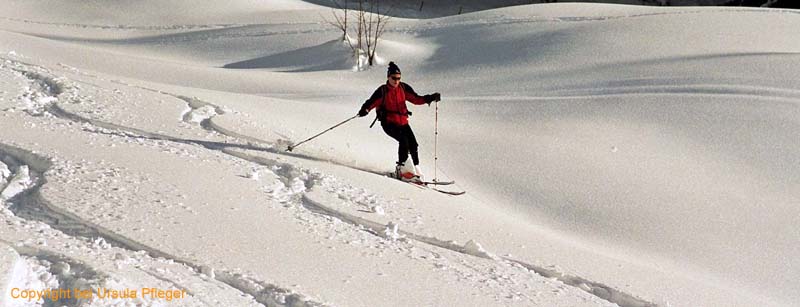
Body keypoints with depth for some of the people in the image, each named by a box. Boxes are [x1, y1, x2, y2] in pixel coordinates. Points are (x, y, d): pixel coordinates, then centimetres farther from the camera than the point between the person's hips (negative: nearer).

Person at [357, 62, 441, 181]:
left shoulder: (404, 88, 4)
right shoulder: (382, 91, -8)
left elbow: (416, 99, 7)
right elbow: (371, 102, -12)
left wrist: (430, 98, -6)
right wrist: (365, 110, -33)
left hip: (403, 122, 4)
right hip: (389, 123, -4)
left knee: (413, 145, -7)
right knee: (403, 140, -26)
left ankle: (417, 170, 9)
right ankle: (402, 167, -19)